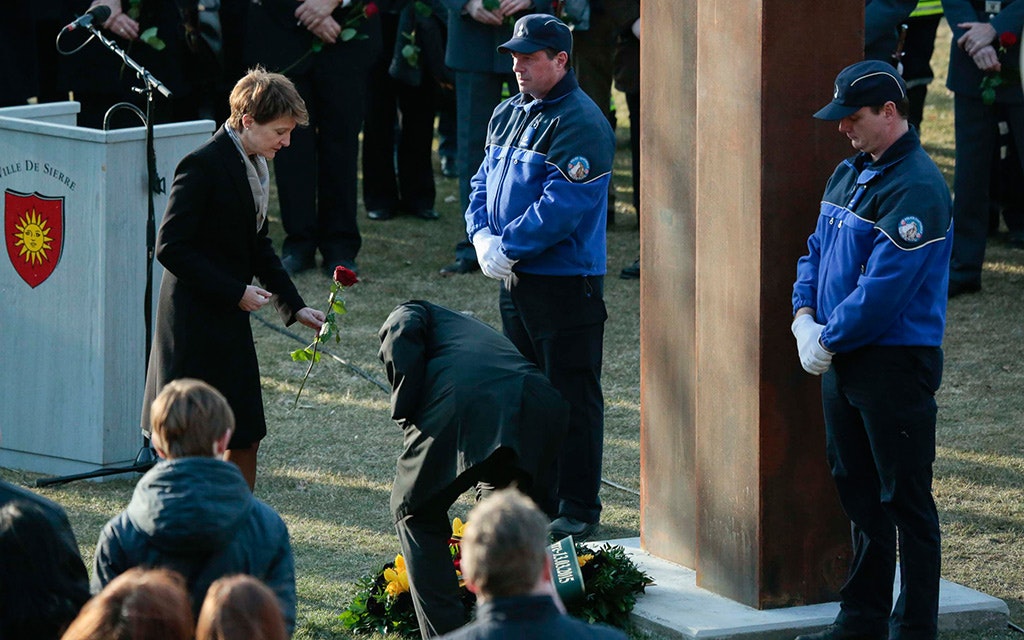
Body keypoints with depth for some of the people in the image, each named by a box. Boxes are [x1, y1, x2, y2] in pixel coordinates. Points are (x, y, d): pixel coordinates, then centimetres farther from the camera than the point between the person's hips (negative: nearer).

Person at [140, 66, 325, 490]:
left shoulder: (253, 166, 11)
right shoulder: (203, 165, -18)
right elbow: (170, 248, -21)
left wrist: (295, 306, 11)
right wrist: (235, 292, -20)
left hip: (230, 320, 9)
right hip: (195, 323, -9)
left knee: (246, 436, 11)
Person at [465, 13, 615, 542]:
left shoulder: (580, 124, -16)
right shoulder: (508, 115, 12)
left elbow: (562, 206, -23)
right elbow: (484, 182, 14)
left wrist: (506, 246, -18)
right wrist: (483, 235, -5)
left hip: (566, 283, -9)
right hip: (514, 279, 9)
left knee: (572, 398, -2)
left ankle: (578, 511, 3)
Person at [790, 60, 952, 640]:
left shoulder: (917, 189, -19)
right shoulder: (850, 173, 11)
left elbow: (884, 288, -23)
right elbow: (818, 250, 17)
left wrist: (829, 339, -14)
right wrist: (805, 316, 0)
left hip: (895, 366, -9)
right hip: (843, 361, 9)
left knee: (906, 499, -2)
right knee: (857, 489, 16)